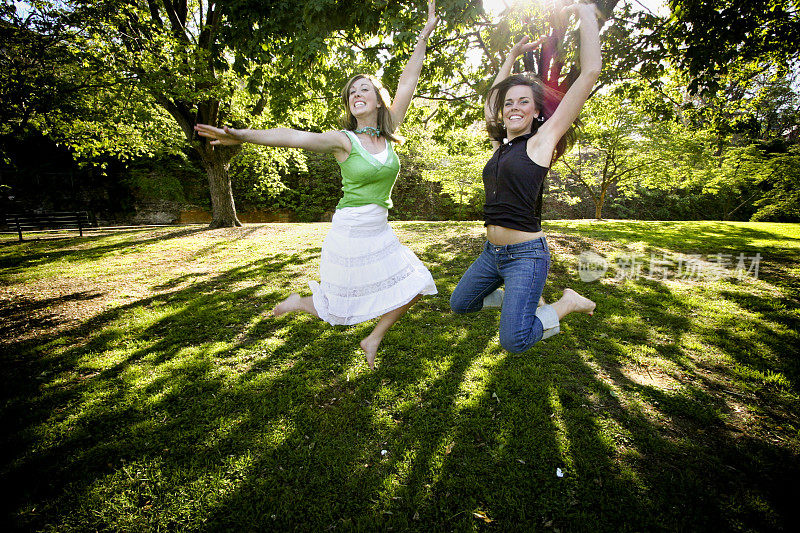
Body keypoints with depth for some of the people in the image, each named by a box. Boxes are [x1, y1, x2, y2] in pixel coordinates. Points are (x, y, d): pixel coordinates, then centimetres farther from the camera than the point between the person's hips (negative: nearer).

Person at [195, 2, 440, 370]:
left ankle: (373, 339, 26)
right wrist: (243, 135, -31)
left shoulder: (387, 134, 7)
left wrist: (424, 36, 12)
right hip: (350, 233, -5)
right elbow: (295, 137, -19)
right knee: (335, 312, 6)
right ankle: (296, 303, 37)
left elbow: (406, 84, 9)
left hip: (381, 232, 6)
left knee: (413, 288, 8)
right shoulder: (344, 140, -6)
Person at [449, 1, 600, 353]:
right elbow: (491, 99, 28)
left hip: (526, 254, -7)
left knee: (514, 341, -14)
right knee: (458, 304, 18)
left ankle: (568, 303, 12)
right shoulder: (500, 143, 11)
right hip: (492, 252, 7)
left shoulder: (541, 141, -5)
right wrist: (513, 54, 29)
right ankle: (517, 298, 33)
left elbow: (590, 73, -8)